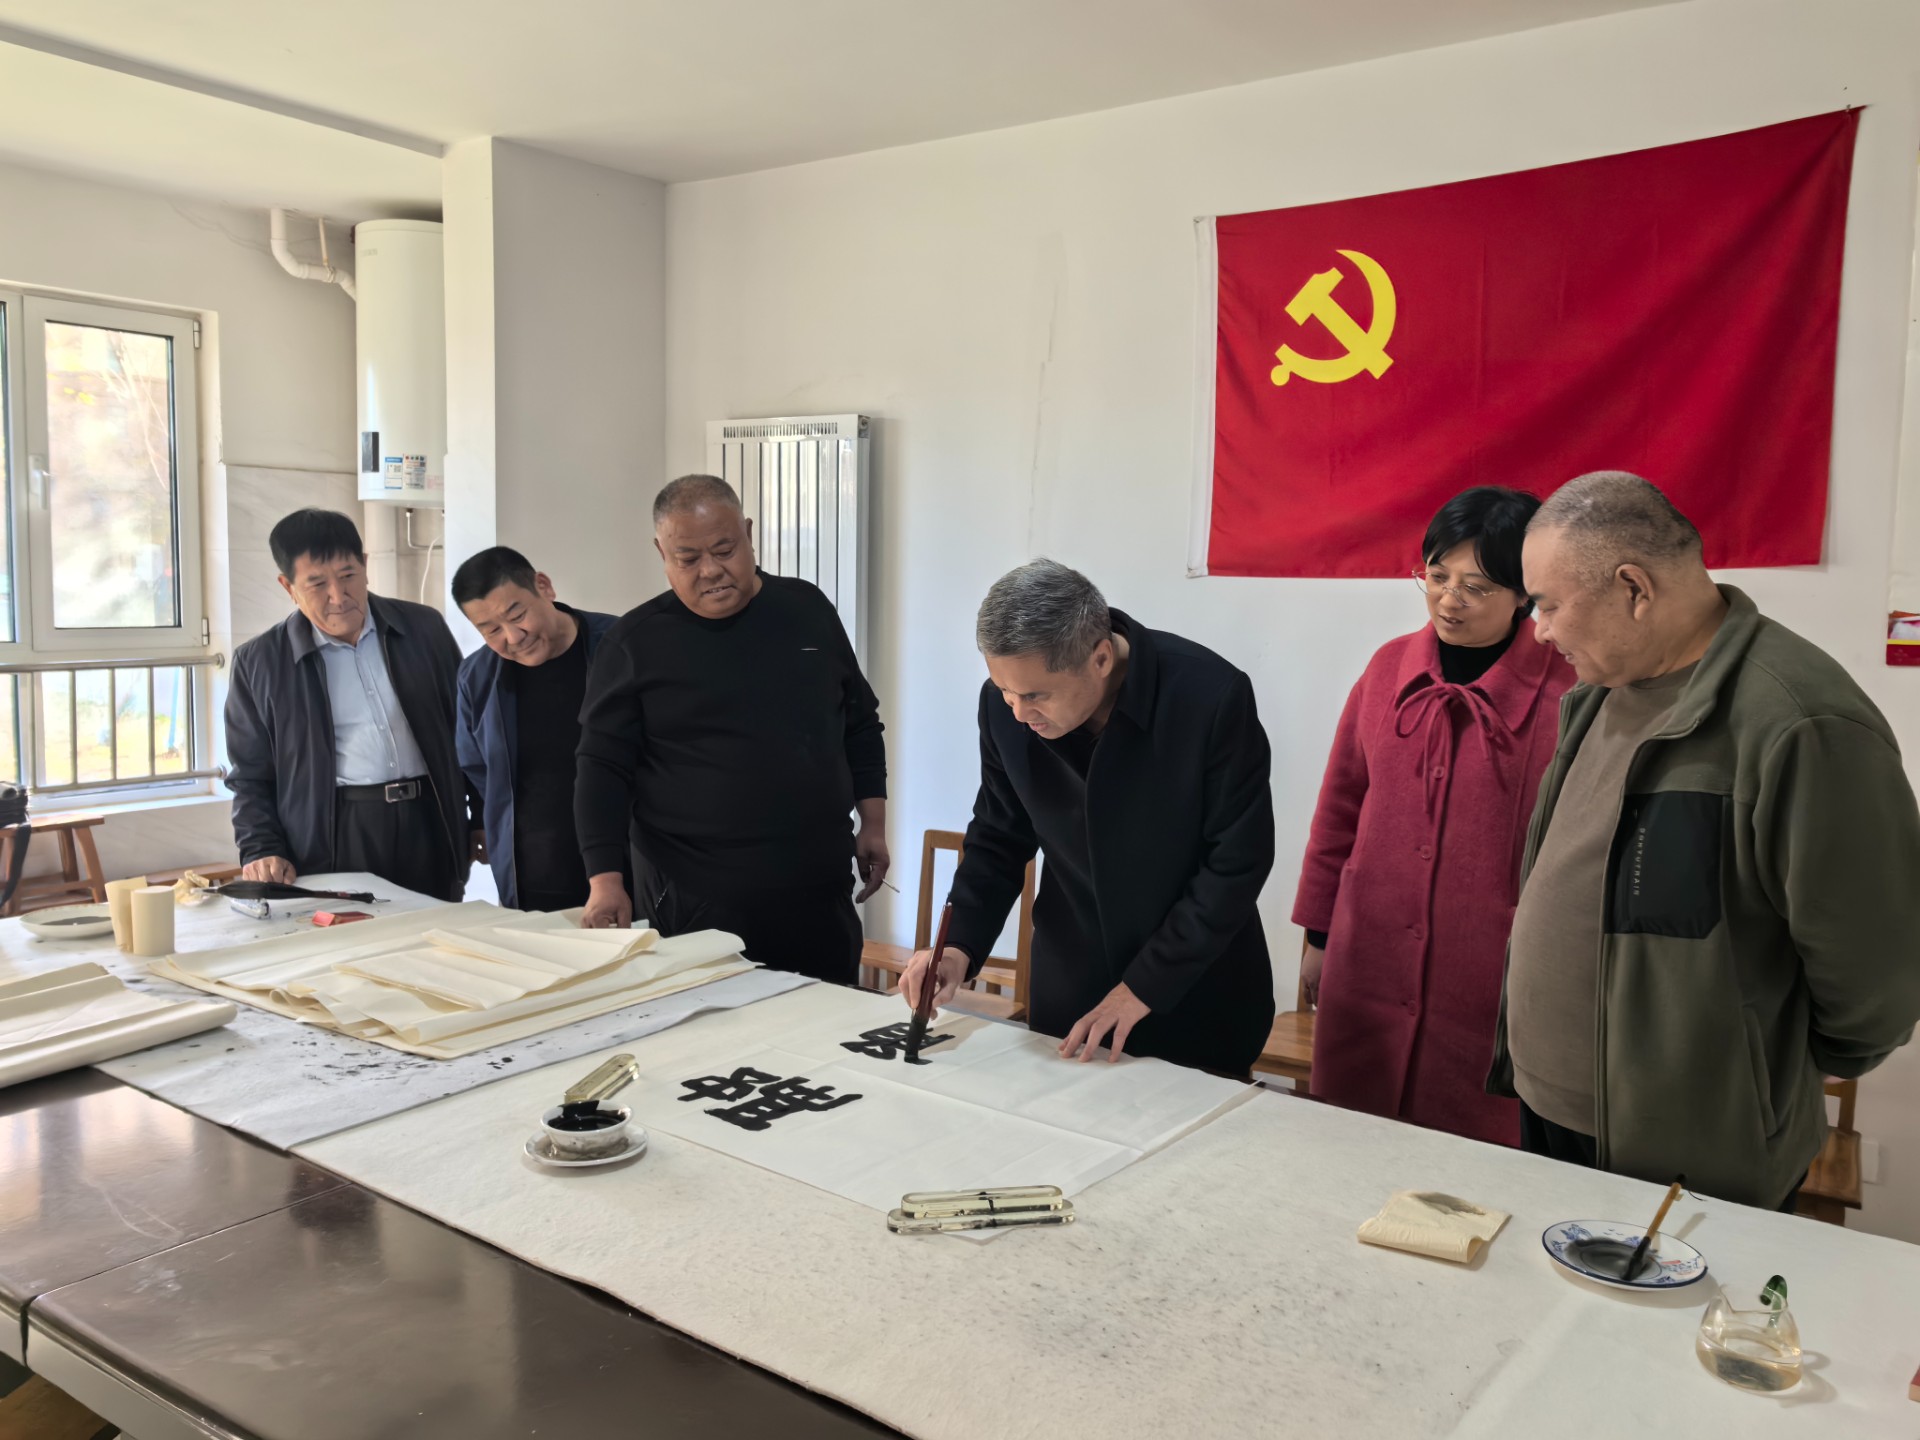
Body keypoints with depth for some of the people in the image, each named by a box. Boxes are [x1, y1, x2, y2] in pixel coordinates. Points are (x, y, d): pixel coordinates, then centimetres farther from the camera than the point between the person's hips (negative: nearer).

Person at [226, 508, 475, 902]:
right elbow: (251, 778, 7)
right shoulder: (259, 663, 2)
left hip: (430, 826, 2)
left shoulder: (423, 628, 5)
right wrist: (262, 851, -7)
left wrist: (484, 820, 9)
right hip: (336, 837, -1)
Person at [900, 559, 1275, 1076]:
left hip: (1197, 994, -3)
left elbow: (1237, 863, -18)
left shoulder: (1211, 698, -24)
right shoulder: (1005, 704, -13)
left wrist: (1144, 987, -17)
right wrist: (961, 946, -14)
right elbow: (999, 838, 1)